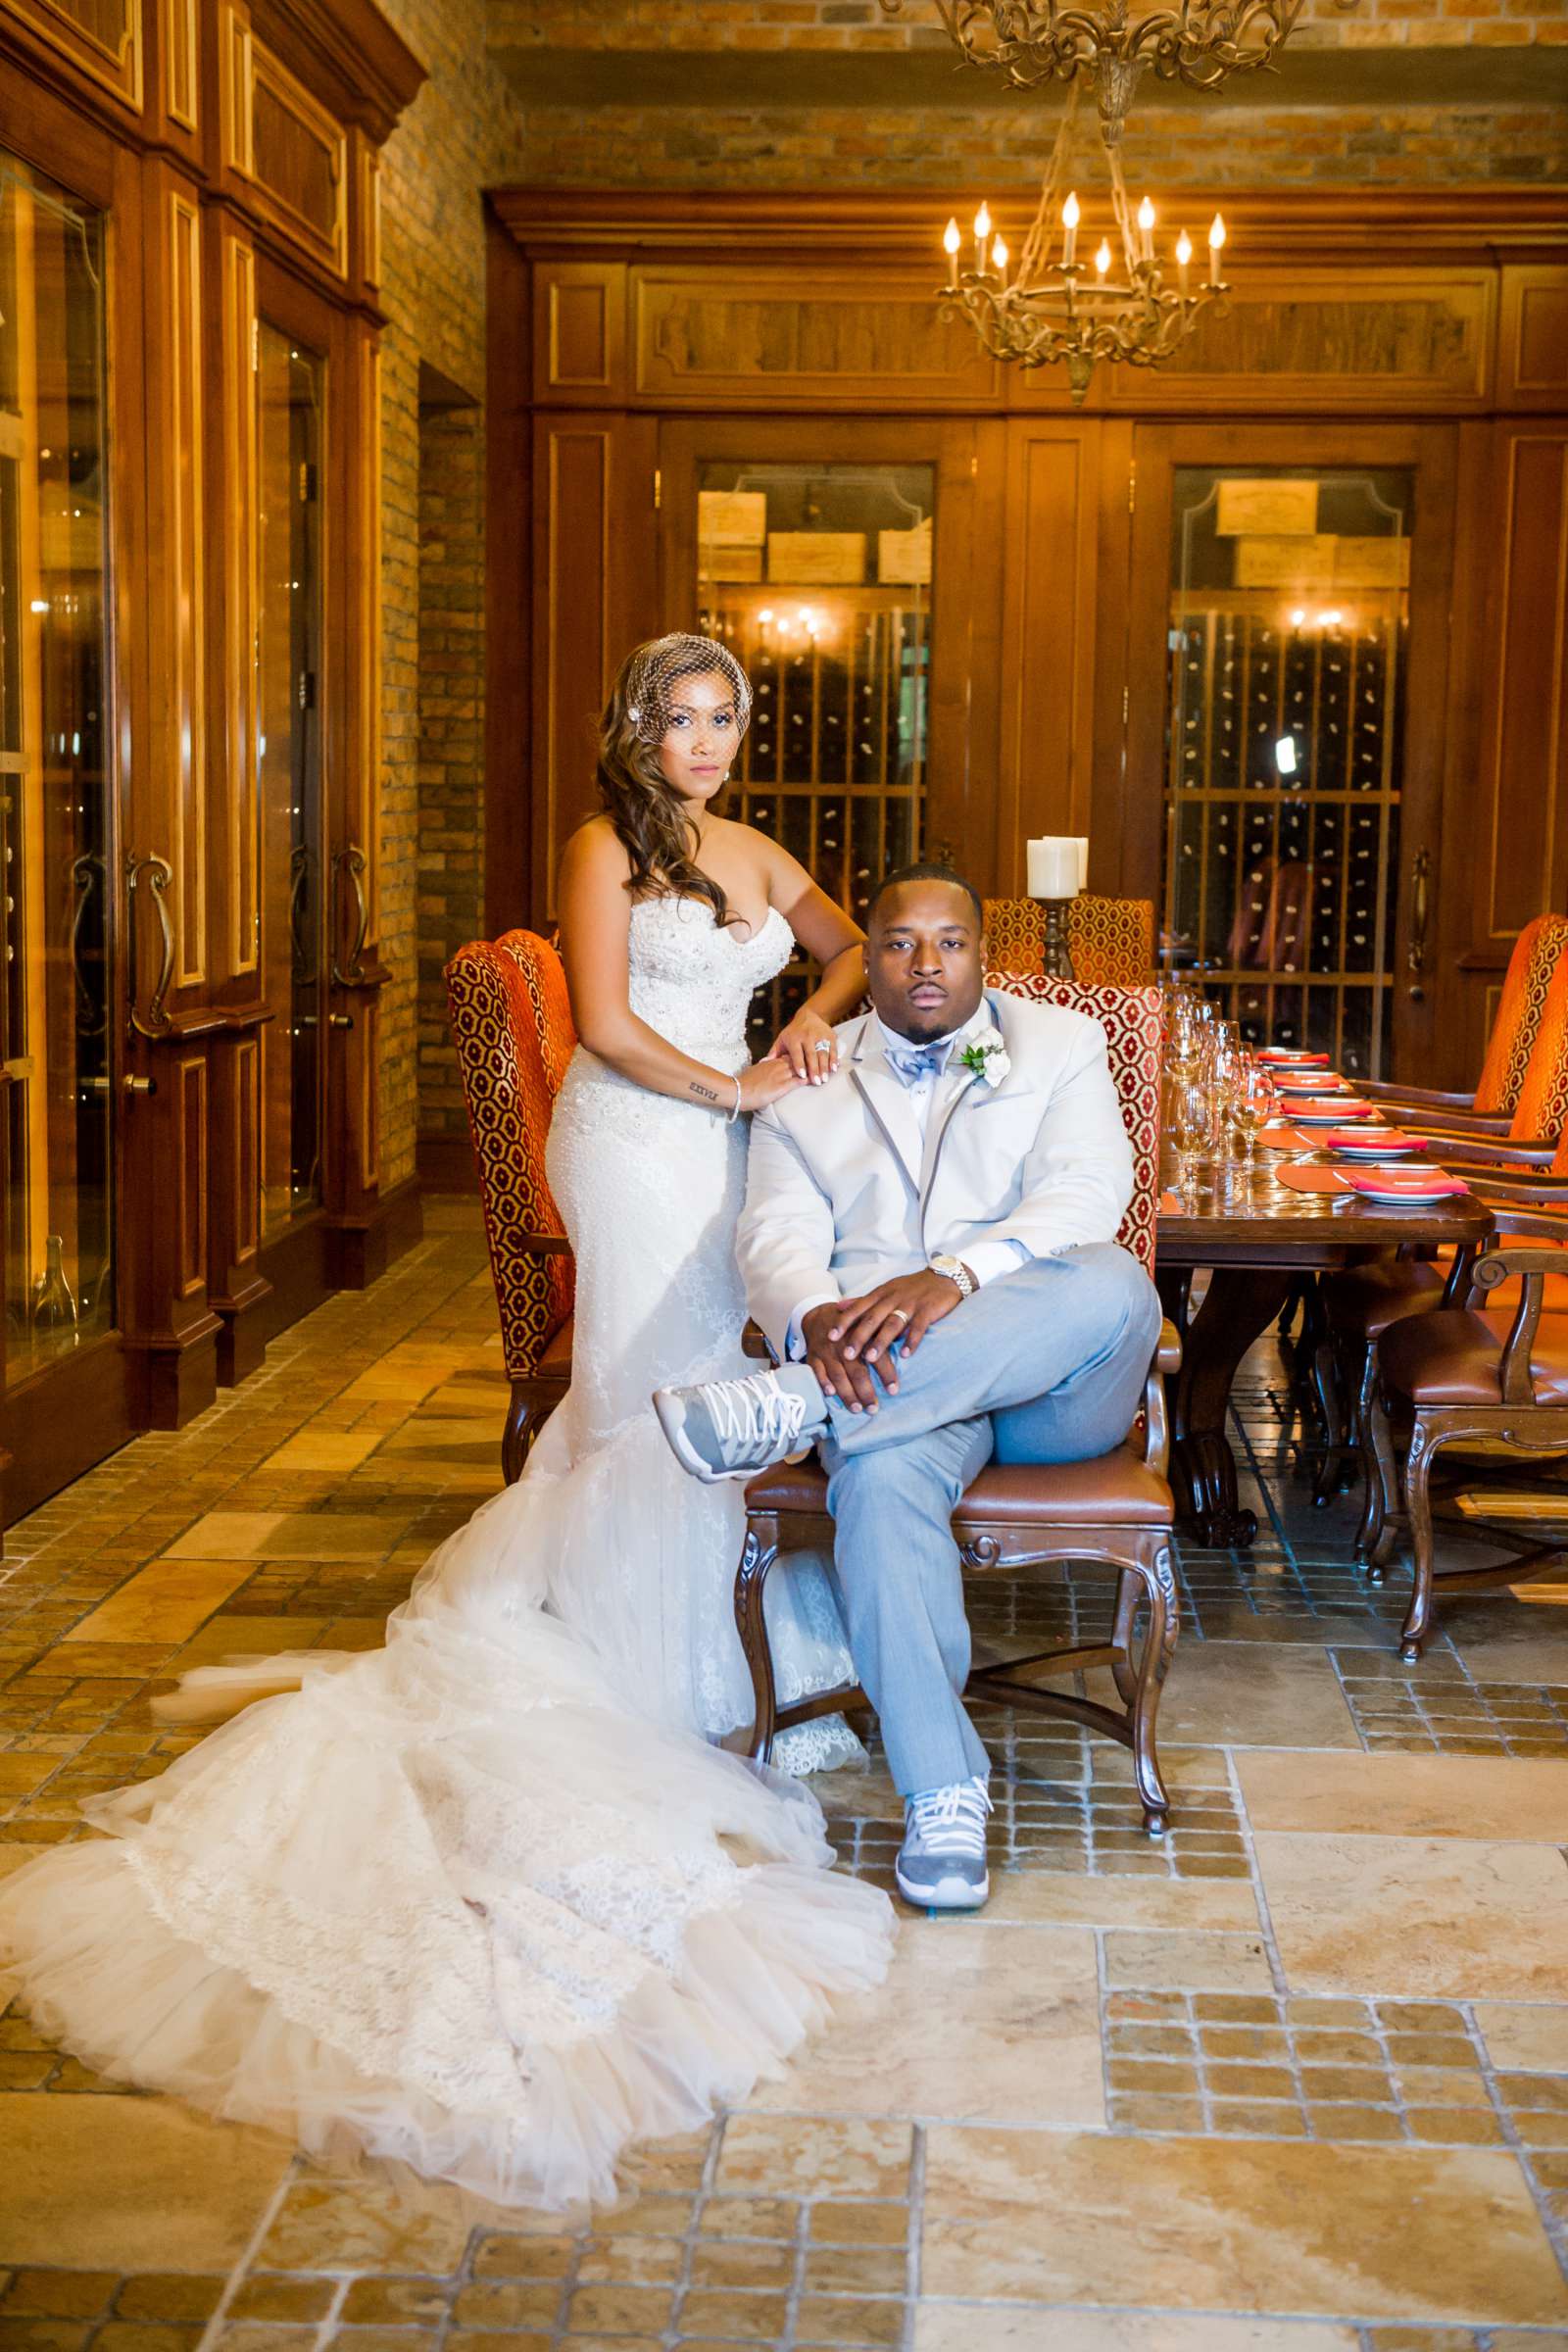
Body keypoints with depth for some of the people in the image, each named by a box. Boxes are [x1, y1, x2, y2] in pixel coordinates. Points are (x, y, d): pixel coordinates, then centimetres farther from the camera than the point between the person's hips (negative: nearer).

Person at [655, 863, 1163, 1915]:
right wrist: (817, 1321, -24)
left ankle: (789, 1408, -35)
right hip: (886, 1380, 0)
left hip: (1054, 1389, 0)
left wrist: (953, 1277, -25)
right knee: (881, 1474, -35)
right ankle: (944, 1792, -29)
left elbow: (1087, 1191, -5)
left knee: (1112, 1284, -35)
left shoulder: (1062, 1044, 13)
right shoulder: (804, 1081, 17)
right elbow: (778, 1237, 2)